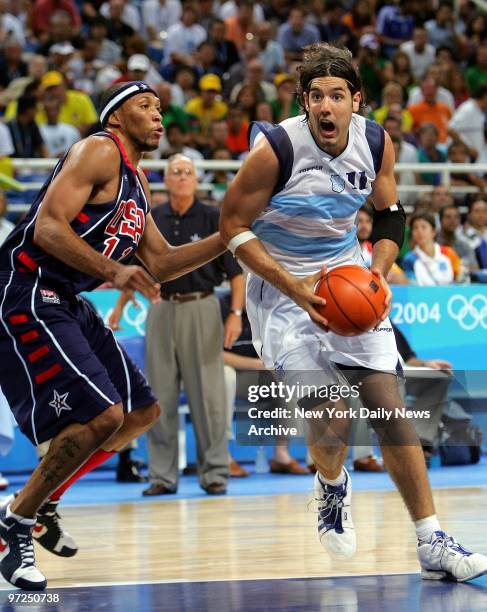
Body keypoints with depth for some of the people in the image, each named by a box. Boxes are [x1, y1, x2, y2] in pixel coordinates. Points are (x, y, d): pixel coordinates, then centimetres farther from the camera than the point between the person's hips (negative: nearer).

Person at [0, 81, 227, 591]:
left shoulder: (136, 183, 19)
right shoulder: (100, 152, -10)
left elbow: (160, 265, 22)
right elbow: (48, 228, -21)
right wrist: (113, 271, -31)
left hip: (67, 304, 10)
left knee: (141, 412, 13)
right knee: (102, 415, -20)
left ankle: (41, 504, 20)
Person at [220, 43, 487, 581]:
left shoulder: (376, 143, -8)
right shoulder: (276, 148, -22)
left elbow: (390, 214, 9)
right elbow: (233, 226, -14)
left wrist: (378, 272, -9)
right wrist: (294, 288, -23)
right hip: (282, 282, -4)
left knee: (388, 404, -5)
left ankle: (432, 544, -3)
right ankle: (332, 487, 25)